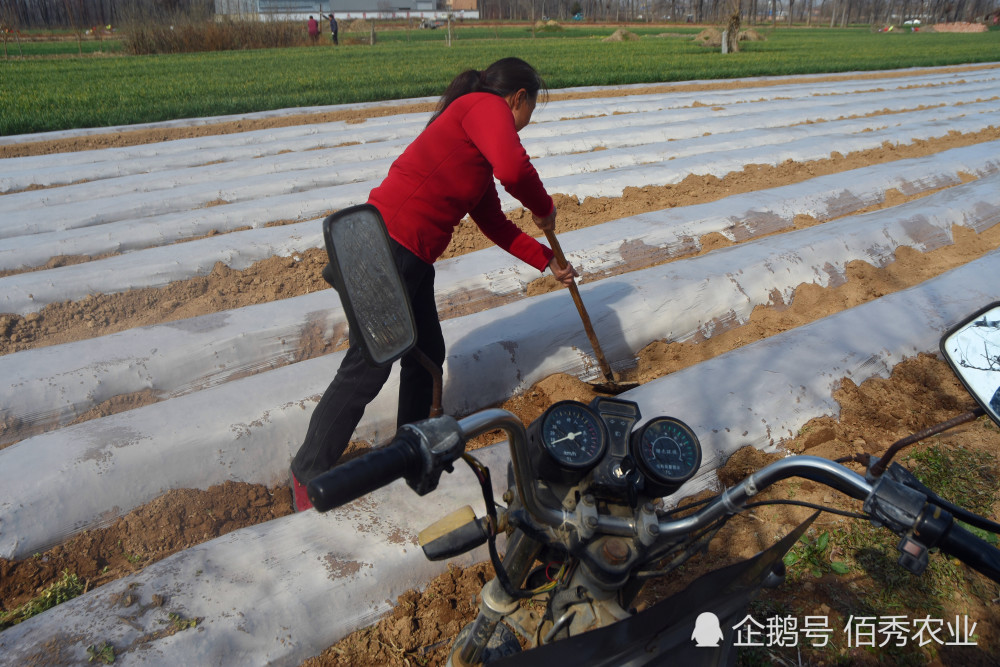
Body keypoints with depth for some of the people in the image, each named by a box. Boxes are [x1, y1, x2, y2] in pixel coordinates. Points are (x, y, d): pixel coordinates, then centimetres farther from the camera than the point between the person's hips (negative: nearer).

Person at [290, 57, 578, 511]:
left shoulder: (480, 152, 21)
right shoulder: (486, 106, -7)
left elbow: (494, 224, 24)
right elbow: (513, 169, -28)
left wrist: (547, 261, 26)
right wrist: (543, 209, -9)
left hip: (413, 260, 10)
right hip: (388, 248, -10)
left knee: (426, 354, 20)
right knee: (370, 366, -2)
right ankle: (309, 475, 13)